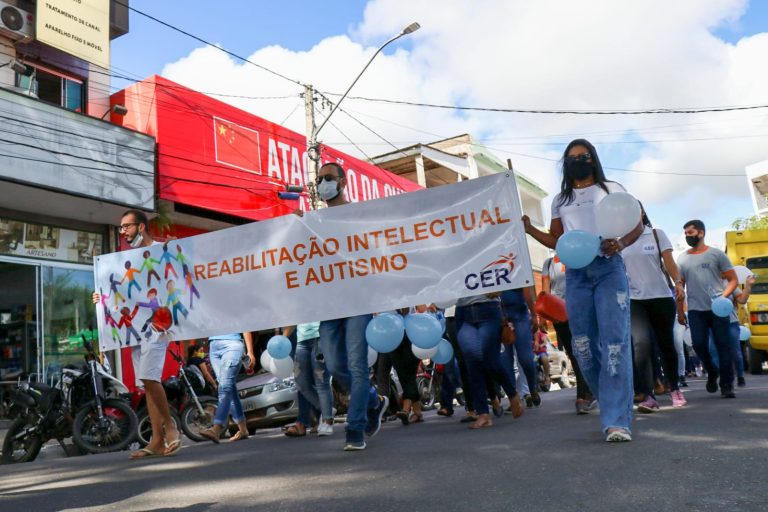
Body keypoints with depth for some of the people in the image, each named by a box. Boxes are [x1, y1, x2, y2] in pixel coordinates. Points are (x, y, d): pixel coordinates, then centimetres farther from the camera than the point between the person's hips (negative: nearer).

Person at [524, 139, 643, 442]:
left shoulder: (612, 189, 12)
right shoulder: (560, 200, 19)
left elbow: (637, 226, 7)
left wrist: (621, 244, -14)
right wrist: (527, 228, 4)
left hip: (609, 269, -3)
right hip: (575, 274, 3)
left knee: (614, 342, -13)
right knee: (584, 345, 1)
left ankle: (617, 421, -15)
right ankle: (614, 406, 17)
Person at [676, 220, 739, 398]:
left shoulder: (717, 254, 5)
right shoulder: (682, 258, 12)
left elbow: (733, 280, 4)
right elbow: (679, 286, 14)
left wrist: (724, 296, -15)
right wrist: (680, 311, 8)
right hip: (695, 310, 2)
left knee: (723, 346, -3)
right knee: (699, 344, -6)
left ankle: (727, 385, 5)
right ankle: (712, 372, 22)